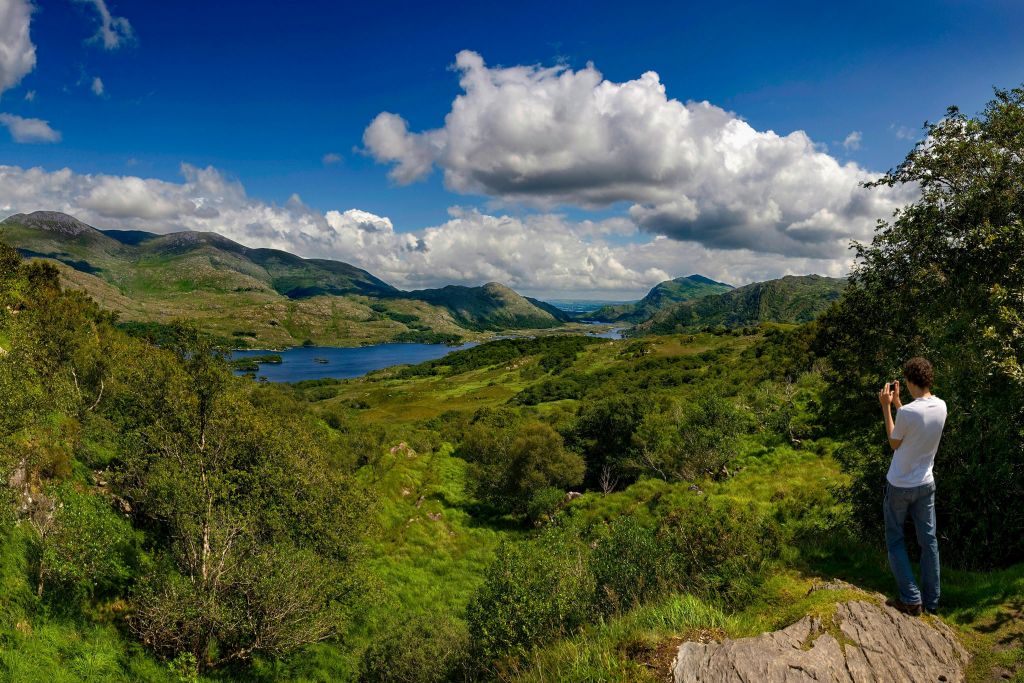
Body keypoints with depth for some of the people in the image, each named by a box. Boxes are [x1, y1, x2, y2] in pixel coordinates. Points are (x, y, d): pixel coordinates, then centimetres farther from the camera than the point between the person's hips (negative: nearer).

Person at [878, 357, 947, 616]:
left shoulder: (907, 412, -27)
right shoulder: (941, 407, -6)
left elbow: (894, 443, -9)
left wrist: (886, 407, -9)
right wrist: (896, 402, 11)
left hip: (899, 486, -6)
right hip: (926, 485, 6)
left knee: (895, 541, 10)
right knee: (929, 540, 15)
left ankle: (911, 599, 10)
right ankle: (931, 600, 25)